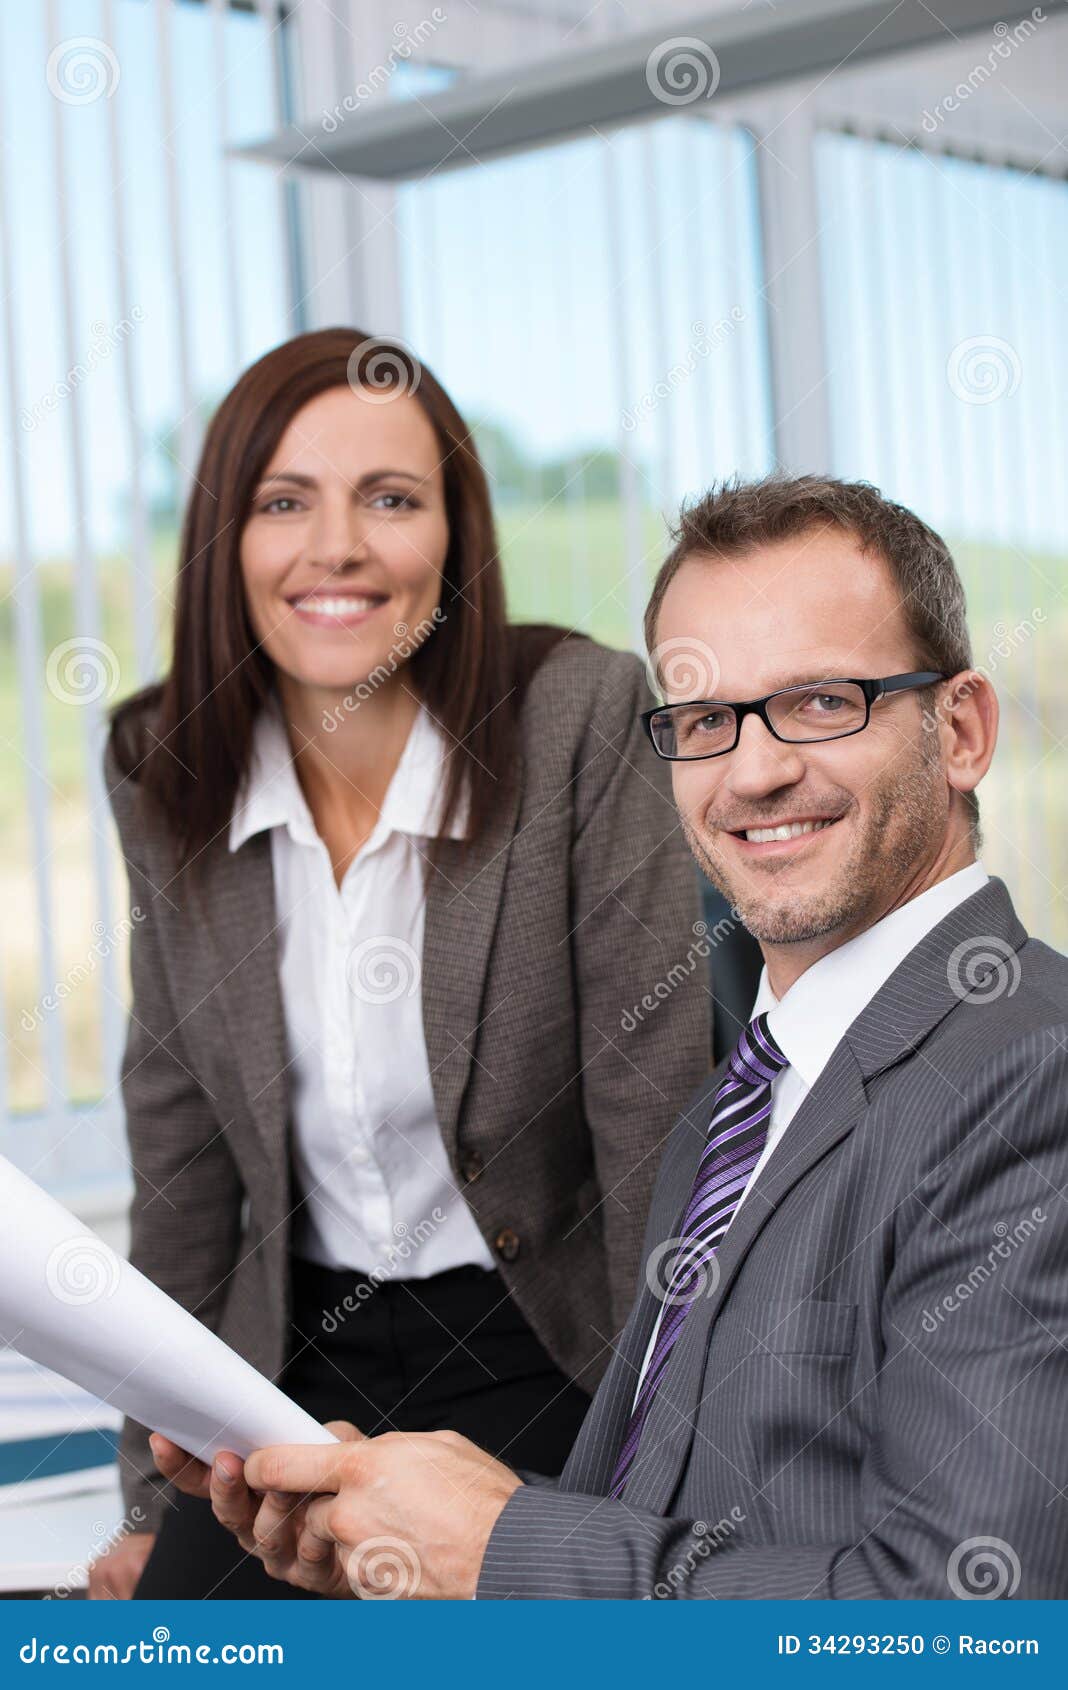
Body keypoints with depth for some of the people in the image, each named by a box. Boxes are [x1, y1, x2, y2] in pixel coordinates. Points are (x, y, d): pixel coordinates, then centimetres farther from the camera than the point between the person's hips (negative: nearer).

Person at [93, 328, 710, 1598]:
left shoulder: (580, 719, -14)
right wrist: (161, 1485, 6)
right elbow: (177, 1136, 6)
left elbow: (653, 1110, -13)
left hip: (539, 1352, -4)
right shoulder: (161, 767, -1)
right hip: (298, 1357, 4)